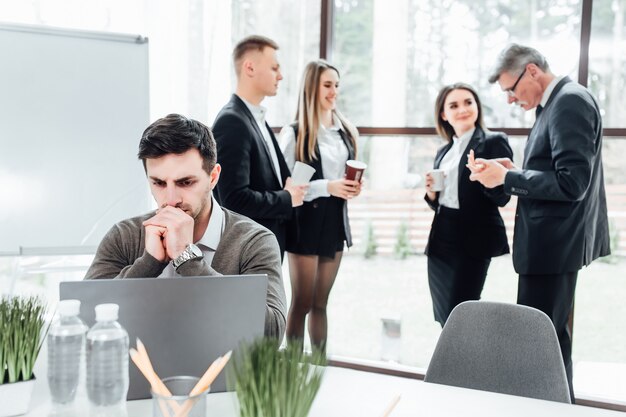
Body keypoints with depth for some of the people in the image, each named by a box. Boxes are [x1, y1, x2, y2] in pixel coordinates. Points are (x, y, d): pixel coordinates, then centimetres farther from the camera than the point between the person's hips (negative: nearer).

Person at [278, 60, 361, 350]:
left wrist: (353, 187, 0)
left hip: (336, 220, 6)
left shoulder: (347, 132, 10)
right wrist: (326, 187, -22)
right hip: (306, 220, -6)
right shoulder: (294, 133, -9)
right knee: (301, 303, 1)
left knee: (321, 302, 14)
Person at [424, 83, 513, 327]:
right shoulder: (443, 152, 15)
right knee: (445, 320, 13)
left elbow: (502, 197, -12)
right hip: (441, 239, 7)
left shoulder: (494, 142, -5)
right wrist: (431, 193, -2)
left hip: (473, 241, -7)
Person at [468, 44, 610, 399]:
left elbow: (571, 182, -24)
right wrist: (516, 172, 5)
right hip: (552, 241, 11)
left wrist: (506, 177, -18)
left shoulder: (570, 101, -17)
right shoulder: (558, 102, 13)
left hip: (554, 244, -11)